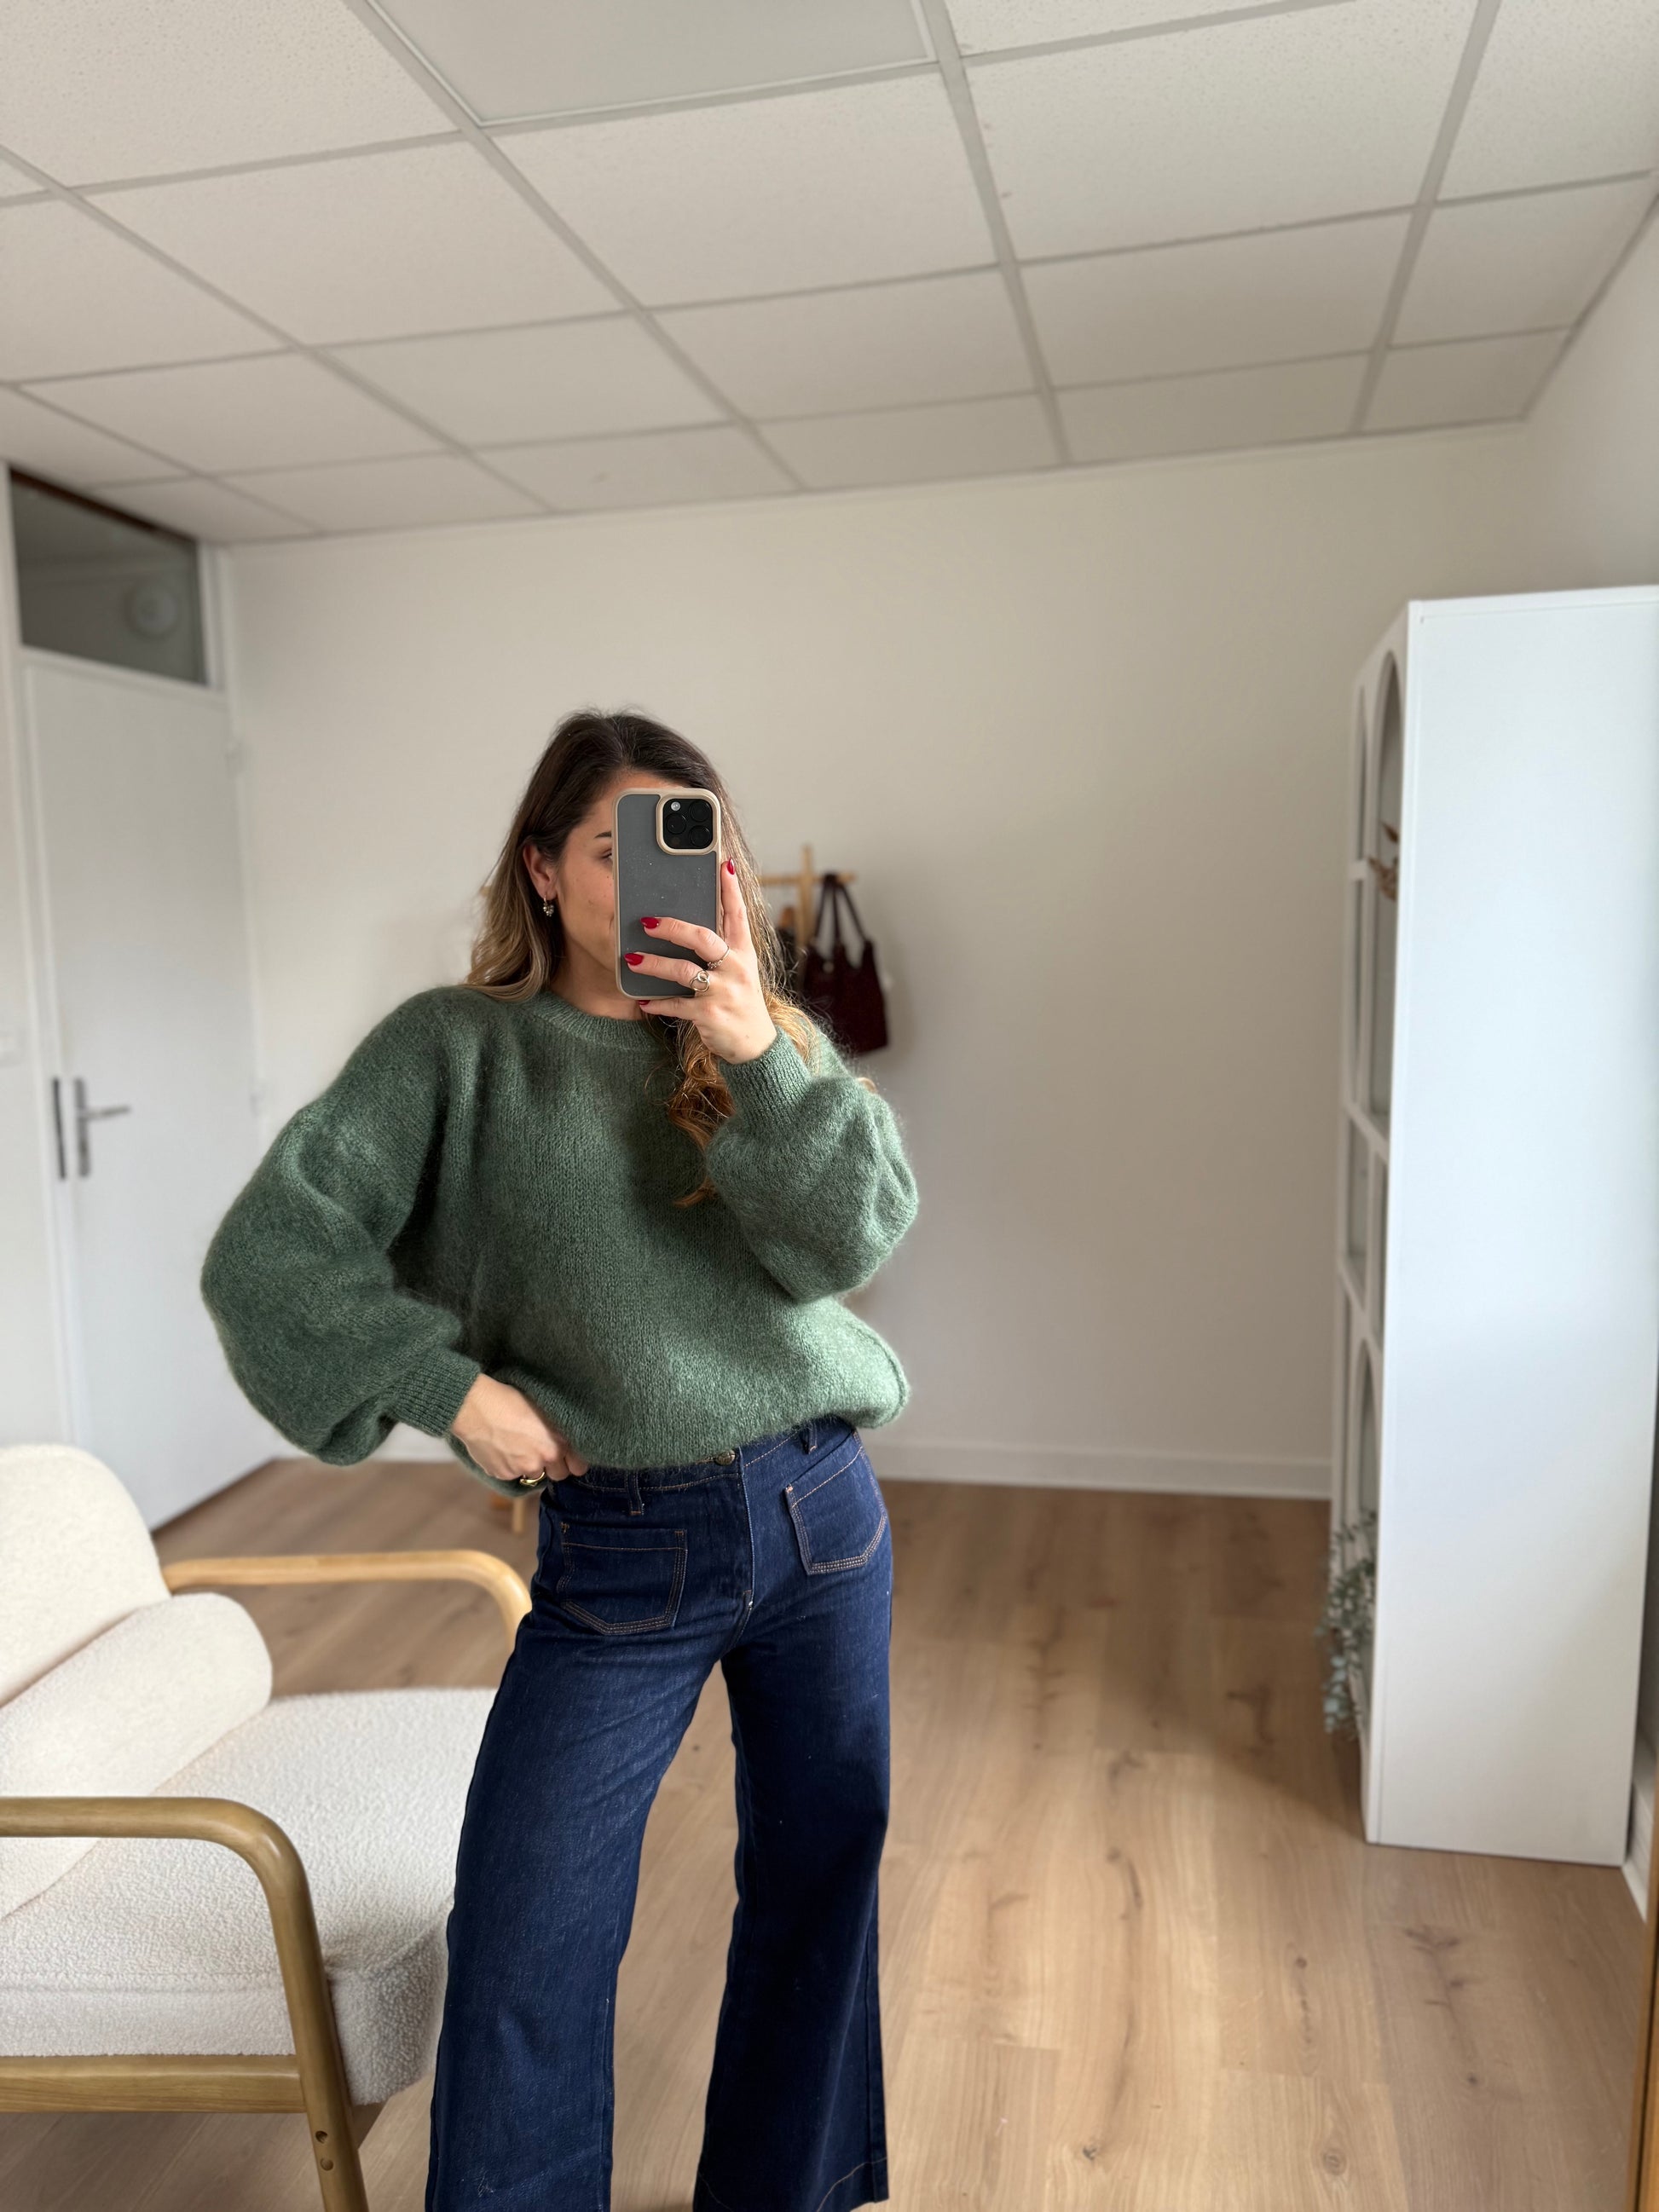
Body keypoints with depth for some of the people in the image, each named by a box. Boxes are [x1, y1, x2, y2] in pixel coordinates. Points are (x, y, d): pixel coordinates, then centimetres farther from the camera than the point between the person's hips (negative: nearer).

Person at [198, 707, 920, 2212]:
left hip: (824, 1520, 4)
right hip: (622, 1560, -3)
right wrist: (450, 1383, -14)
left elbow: (858, 1238, -9)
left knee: (820, 1882, 19)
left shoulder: (773, 1038, 5)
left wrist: (755, 1053, -21)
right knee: (527, 1959, 1)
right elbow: (267, 1245, -9)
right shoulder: (458, 1046, -3)